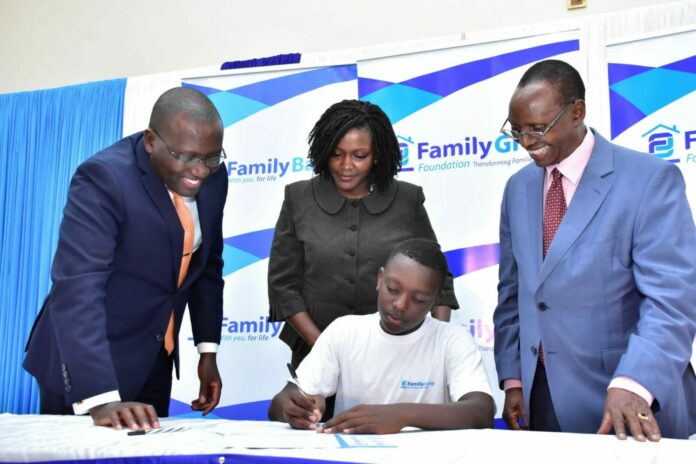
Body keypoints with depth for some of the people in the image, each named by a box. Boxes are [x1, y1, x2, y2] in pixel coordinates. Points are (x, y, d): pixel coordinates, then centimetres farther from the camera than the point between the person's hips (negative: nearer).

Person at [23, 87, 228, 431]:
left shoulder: (212, 178, -4)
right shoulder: (103, 178, -23)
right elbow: (77, 289, -32)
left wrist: (207, 349, 6)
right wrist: (101, 399, -40)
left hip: (155, 360, 6)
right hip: (87, 363, -6)